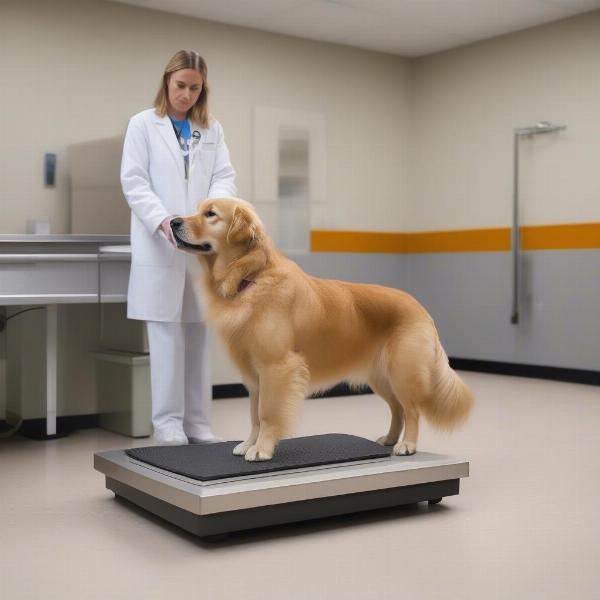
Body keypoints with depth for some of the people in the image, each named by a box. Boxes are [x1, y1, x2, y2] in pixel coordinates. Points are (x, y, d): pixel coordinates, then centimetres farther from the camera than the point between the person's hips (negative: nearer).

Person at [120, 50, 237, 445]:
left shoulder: (213, 129, 14)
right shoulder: (143, 124, 6)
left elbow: (225, 177, 5)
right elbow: (133, 181, -2)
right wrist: (162, 219, -19)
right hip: (160, 247, -3)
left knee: (199, 335, 4)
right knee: (167, 337, -3)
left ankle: (198, 421, 12)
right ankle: (168, 422, 5)